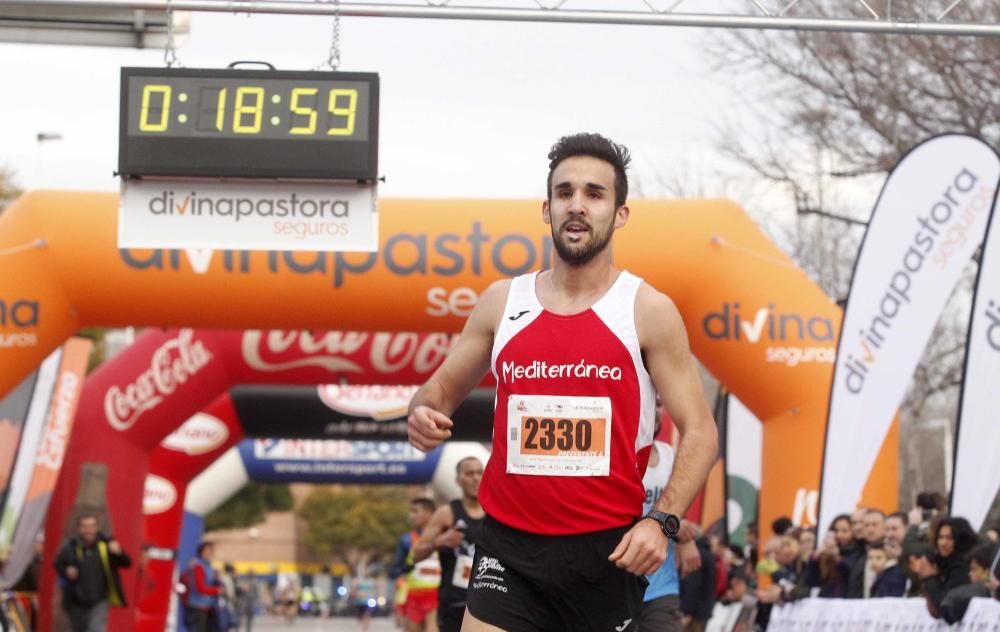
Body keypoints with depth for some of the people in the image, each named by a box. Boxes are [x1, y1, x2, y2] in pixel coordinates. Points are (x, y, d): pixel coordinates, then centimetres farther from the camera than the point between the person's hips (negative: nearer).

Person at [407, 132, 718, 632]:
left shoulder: (649, 312, -3)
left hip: (607, 549, -2)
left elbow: (699, 432, -3)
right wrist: (423, 412, -9)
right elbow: (440, 389, 16)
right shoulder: (501, 303, 6)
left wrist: (662, 522, -17)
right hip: (509, 544, 2)